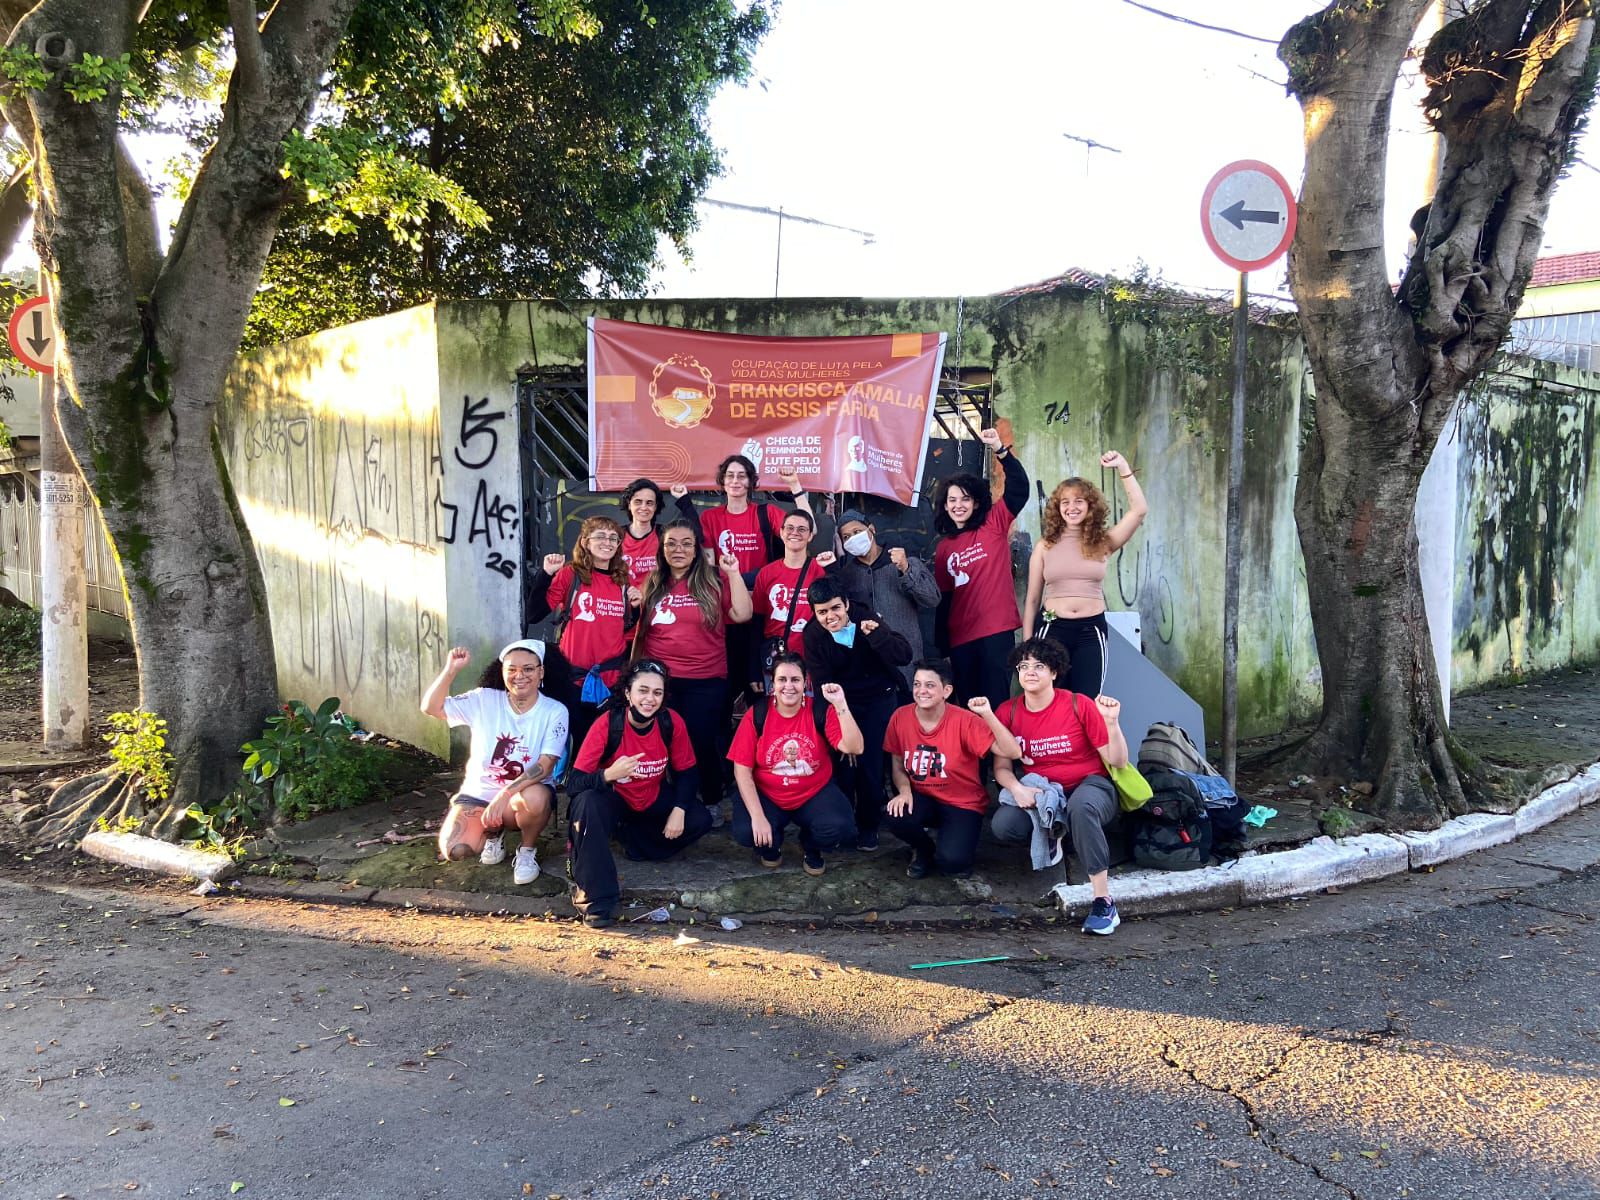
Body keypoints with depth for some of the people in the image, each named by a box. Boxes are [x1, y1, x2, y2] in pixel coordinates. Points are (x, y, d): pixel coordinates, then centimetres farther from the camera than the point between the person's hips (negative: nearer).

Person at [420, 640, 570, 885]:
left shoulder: (554, 711, -11)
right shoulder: (484, 700, -3)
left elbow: (545, 765, -20)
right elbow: (431, 707, -5)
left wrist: (504, 795, -32)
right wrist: (450, 670, -20)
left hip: (526, 792, -2)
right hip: (478, 792, 2)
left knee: (535, 798, -38)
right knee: (454, 850, -22)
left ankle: (527, 850, -4)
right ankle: (493, 833, 15)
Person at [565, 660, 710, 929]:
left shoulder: (672, 723, -16)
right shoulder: (607, 725, -24)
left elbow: (685, 771, -4)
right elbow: (574, 784, -26)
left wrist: (679, 810, -21)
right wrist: (609, 774, -47)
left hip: (654, 802, 3)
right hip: (614, 801, -3)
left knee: (700, 820, -19)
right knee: (587, 803, -36)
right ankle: (596, 899, -29)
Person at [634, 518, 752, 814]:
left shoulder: (714, 580, -2)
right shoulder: (652, 584, 6)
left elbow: (742, 614, -13)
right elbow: (640, 632, 13)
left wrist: (734, 573, -16)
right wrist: (634, 672, 6)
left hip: (706, 681, -2)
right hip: (659, 679, 3)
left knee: (702, 743, 3)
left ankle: (711, 803, 20)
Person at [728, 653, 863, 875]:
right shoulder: (757, 714, -11)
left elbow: (854, 748, -22)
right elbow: (742, 770, -10)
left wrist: (841, 705, -31)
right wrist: (758, 816, -20)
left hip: (815, 794, 0)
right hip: (767, 796, 0)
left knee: (840, 828, -27)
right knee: (745, 832, -28)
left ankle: (810, 848, 11)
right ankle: (770, 845, 13)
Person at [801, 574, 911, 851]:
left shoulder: (866, 619, -17)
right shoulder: (813, 635, -13)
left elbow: (904, 656, -23)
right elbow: (822, 684, -11)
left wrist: (875, 634, -36)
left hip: (879, 698, -1)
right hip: (842, 701, 1)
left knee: (871, 761, -8)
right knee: (843, 762, -6)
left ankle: (868, 825, 12)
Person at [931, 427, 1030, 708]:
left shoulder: (994, 525, 3)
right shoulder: (943, 548, 11)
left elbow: (1019, 489, -11)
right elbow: (943, 598, 13)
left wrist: (1001, 451, -24)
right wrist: (942, 647, 12)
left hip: (997, 630, -4)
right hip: (959, 637, 4)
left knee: (995, 702, -5)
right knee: (968, 703, 9)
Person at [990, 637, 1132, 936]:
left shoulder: (1079, 705, -10)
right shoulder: (1008, 712, -2)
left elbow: (1117, 762, -8)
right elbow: (1002, 767, 2)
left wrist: (1112, 722, -25)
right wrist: (1017, 789, -20)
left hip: (1090, 786, -3)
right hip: (1039, 794, 3)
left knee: (1081, 806, -41)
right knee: (1001, 826, -27)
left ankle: (1104, 903, -34)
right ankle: (1048, 837, 9)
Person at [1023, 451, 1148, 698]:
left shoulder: (1102, 542, 5)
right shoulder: (1045, 546, 5)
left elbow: (1139, 510, -7)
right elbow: (1032, 599, 7)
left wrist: (1122, 467, -9)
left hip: (1091, 631, 1)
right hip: (1052, 628, 0)